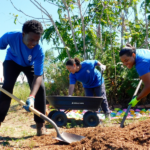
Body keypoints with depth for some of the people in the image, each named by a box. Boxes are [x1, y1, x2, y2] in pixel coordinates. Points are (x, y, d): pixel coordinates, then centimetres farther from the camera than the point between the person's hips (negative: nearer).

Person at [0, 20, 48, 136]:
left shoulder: (39, 51, -38)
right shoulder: (10, 36, -37)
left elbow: (38, 76, -39)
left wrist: (32, 97, -54)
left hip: (30, 65, 0)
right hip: (12, 61, 1)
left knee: (40, 88, -16)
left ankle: (40, 125, -7)